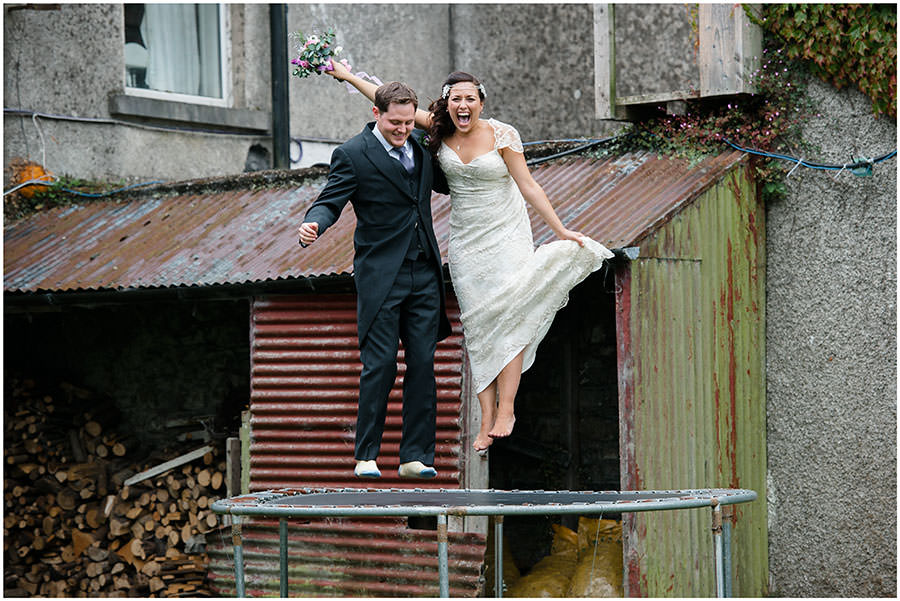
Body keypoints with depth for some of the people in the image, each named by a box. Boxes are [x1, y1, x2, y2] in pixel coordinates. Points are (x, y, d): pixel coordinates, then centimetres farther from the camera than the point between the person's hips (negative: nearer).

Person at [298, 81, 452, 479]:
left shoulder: (419, 146, 13)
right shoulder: (352, 155, -5)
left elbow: (443, 183, 30)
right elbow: (330, 202, -10)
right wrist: (314, 224, -31)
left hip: (424, 274, 5)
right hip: (381, 275, -5)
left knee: (423, 364, 2)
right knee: (380, 365, -6)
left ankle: (416, 457, 6)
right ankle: (366, 457, 4)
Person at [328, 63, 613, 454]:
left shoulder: (502, 135, -9)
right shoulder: (439, 129, 0)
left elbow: (528, 185, -8)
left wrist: (560, 230, -10)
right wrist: (348, 76, 10)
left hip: (507, 235, -3)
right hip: (465, 241, 3)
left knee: (509, 318, -12)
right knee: (477, 325, -1)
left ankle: (505, 409, -8)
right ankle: (487, 420, -2)